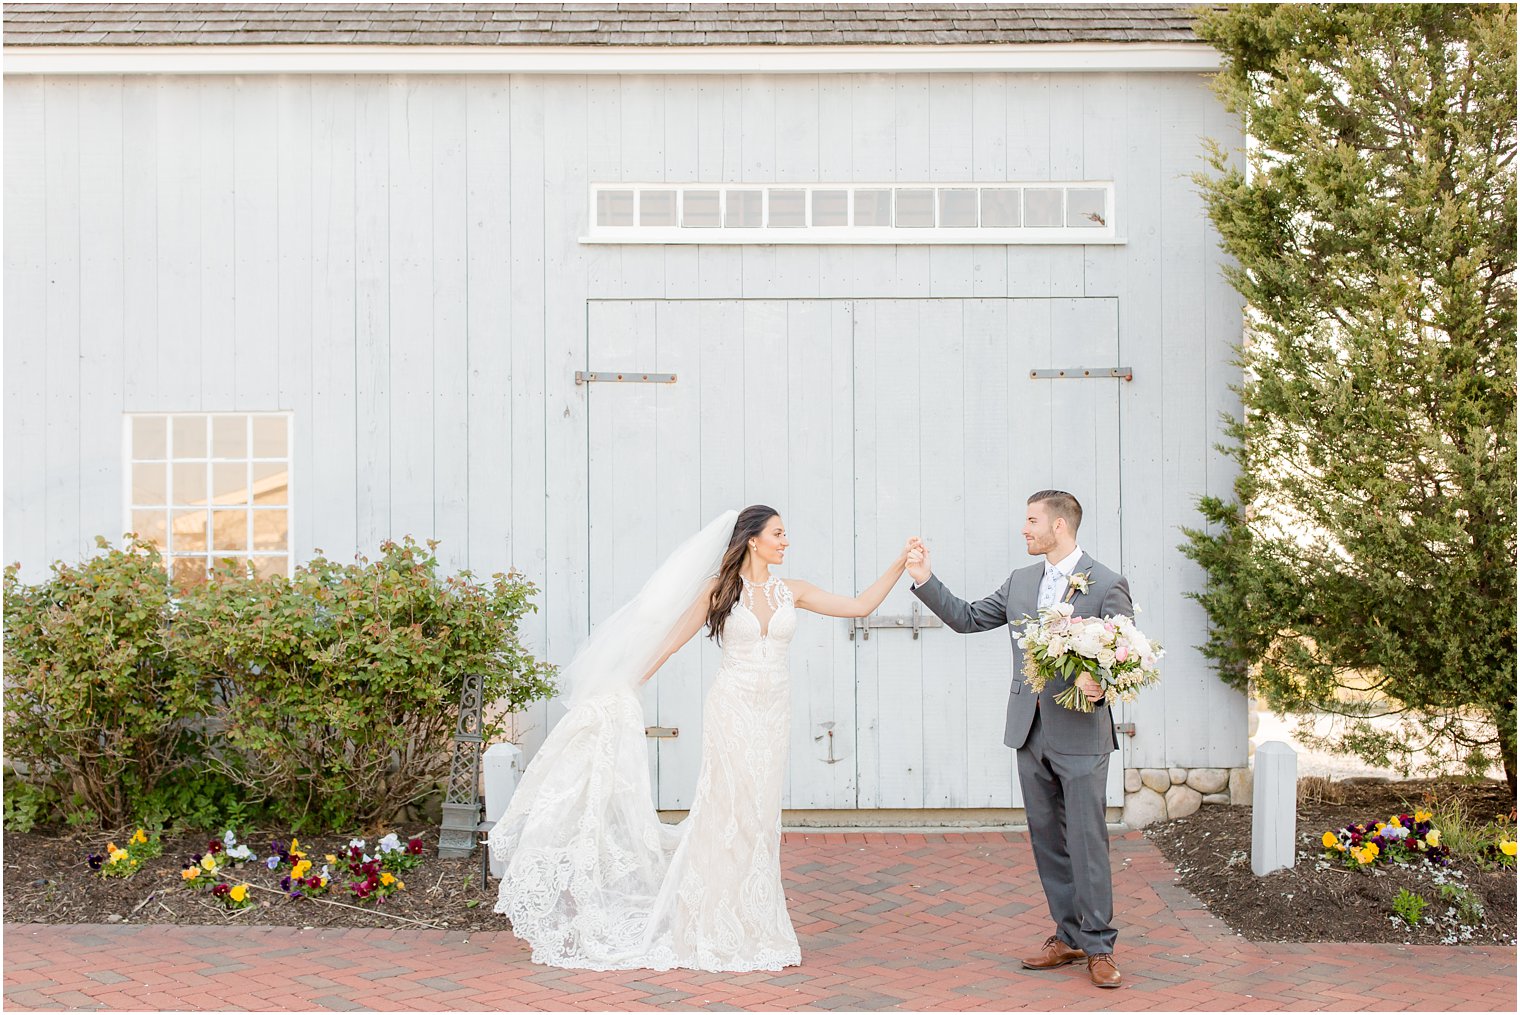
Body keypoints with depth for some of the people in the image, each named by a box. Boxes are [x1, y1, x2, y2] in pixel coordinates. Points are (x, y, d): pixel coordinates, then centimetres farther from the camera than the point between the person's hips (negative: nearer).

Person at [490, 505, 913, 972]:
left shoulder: (791, 591, 8)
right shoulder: (720, 589, -1)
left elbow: (859, 605, 8)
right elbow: (674, 638, 4)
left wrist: (899, 566, 2)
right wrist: (630, 684, 5)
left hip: (773, 711, 4)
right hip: (732, 706, -3)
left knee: (760, 813, 5)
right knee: (729, 808, -3)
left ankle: (752, 924, 14)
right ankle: (719, 930, 7)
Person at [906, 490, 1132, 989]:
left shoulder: (1107, 585, -7)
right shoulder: (1020, 581, 11)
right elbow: (967, 618, 14)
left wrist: (1100, 682, -25)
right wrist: (925, 580, 5)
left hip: (1081, 733, -6)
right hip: (1031, 732, 6)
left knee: (1087, 840, -2)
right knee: (1047, 838, 11)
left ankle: (1098, 946, 9)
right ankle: (1068, 936, 23)